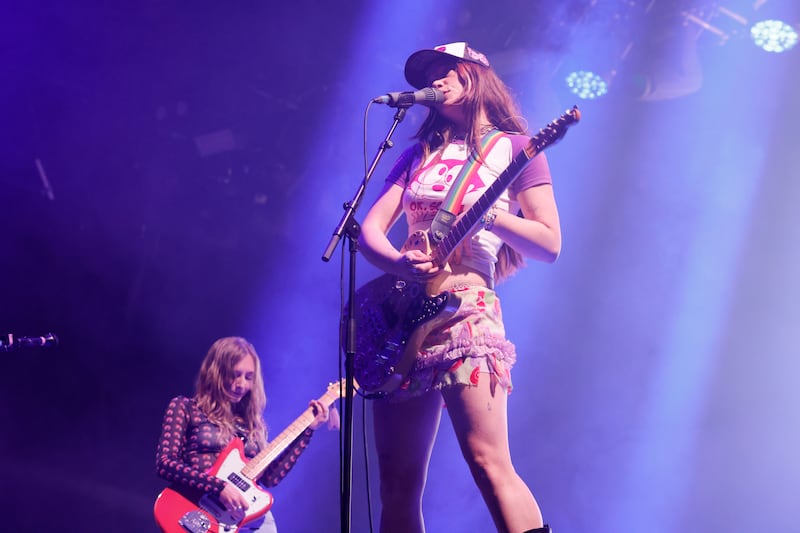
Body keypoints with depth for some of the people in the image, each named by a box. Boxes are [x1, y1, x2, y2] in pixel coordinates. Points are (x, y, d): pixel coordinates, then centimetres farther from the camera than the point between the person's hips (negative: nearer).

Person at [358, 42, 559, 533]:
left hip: (464, 308, -5)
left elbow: (550, 245, -1)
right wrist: (400, 262, -10)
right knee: (398, 483, 2)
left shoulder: (513, 147, 7)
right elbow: (370, 229, 12)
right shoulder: (419, 154, 21)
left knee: (488, 461, -19)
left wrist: (488, 215, -17)